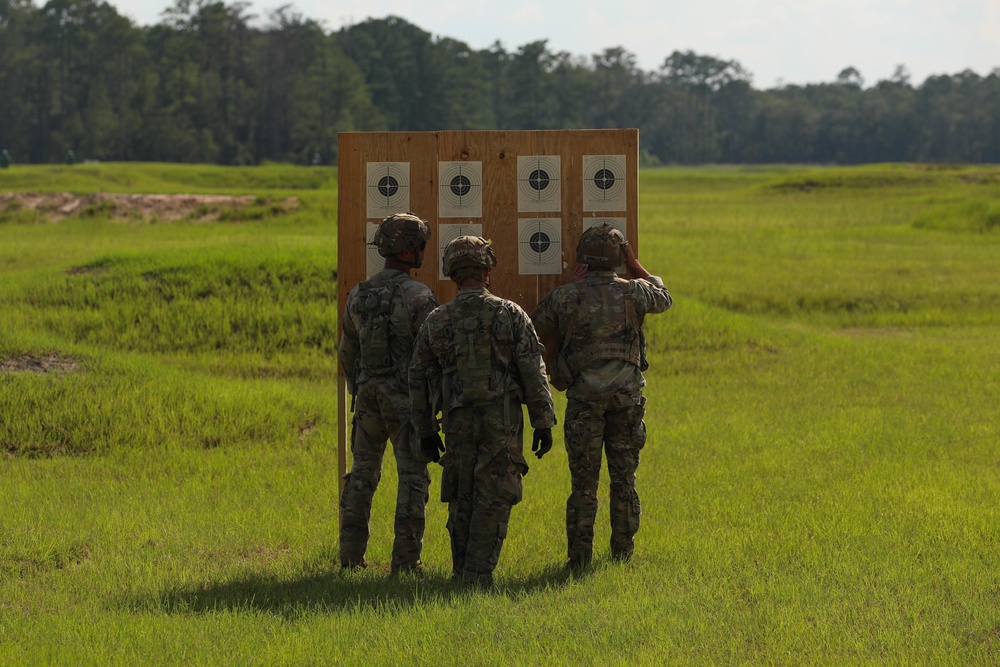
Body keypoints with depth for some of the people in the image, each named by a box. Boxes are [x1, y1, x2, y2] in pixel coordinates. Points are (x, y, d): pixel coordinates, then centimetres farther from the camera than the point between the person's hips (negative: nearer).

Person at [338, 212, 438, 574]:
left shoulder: (358, 295, 6)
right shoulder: (418, 297, -13)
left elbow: (347, 353, 13)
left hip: (368, 395, 6)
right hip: (407, 399, -5)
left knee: (362, 473, 14)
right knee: (412, 476, 0)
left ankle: (350, 554, 14)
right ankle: (405, 558, -4)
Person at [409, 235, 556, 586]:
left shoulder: (436, 321, 3)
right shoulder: (511, 314, -5)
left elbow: (419, 379, 8)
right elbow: (533, 373, -7)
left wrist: (426, 432, 16)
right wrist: (543, 422, -2)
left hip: (457, 422, 3)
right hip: (501, 420, -3)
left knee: (461, 497, 14)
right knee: (494, 498, 0)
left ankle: (461, 570, 18)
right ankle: (479, 572, -6)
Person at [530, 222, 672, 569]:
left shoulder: (565, 297, -7)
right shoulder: (633, 292, -1)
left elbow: (536, 329, 7)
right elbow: (664, 299, 20)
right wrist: (636, 267, 30)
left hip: (584, 399, -1)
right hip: (626, 397, 1)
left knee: (583, 481, 3)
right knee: (624, 477, 11)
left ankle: (580, 554, 3)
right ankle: (623, 551, 15)